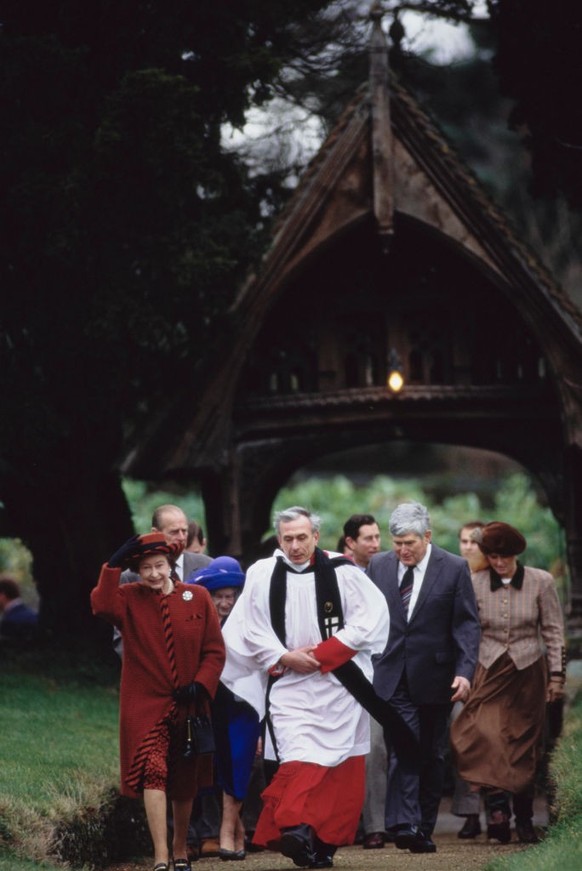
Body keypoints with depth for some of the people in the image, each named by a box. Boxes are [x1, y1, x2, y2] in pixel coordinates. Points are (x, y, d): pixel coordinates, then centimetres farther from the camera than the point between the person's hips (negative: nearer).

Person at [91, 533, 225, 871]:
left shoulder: (198, 597, 2)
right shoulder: (128, 598, 0)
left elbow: (215, 651, 2)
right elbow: (101, 605, -23)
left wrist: (200, 685, -12)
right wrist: (114, 564, -24)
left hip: (188, 706, 2)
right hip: (145, 706, -2)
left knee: (185, 782, 15)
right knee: (153, 773, -18)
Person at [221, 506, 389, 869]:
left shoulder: (341, 571, -2)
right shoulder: (262, 575, 1)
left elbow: (371, 617, -5)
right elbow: (252, 631, 5)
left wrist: (322, 654, -11)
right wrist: (285, 657, -10)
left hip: (339, 682, 0)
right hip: (289, 684, 0)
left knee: (341, 769, 2)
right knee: (299, 758, -16)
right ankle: (296, 829, -24)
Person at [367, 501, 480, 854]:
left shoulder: (454, 568, -3)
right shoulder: (379, 565, 5)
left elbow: (468, 624, -4)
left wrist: (465, 670, -14)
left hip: (434, 678, 0)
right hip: (393, 677, 1)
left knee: (432, 756, 7)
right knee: (405, 750, -12)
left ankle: (423, 829, 15)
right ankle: (405, 825, -20)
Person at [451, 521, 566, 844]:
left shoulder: (541, 582, -2)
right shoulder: (475, 584, -1)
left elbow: (553, 631, 3)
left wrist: (557, 675, 1)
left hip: (528, 671, 0)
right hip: (489, 671, 0)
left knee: (525, 746, 4)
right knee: (485, 736, -21)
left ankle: (524, 820, 14)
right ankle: (497, 807, -23)